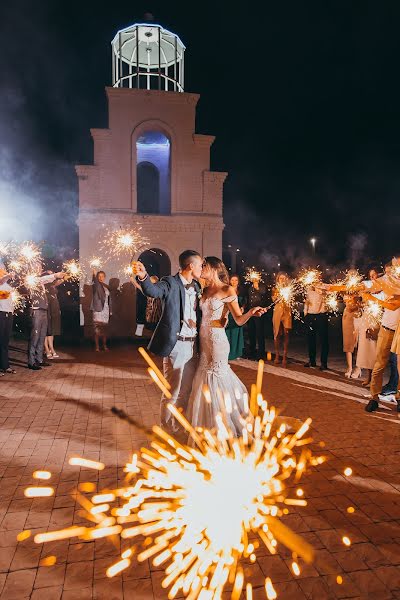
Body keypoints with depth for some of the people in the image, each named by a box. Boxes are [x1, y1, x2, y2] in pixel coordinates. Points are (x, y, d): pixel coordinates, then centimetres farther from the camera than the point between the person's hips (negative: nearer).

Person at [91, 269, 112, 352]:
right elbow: (94, 283, -29)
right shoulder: (95, 286, -3)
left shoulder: (107, 287, 14)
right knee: (97, 329, -8)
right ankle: (97, 346, -5)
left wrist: (110, 311, 13)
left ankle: (104, 345, 15)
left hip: (105, 310, 5)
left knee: (105, 329, 8)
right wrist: (94, 275, -48)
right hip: (97, 309, -5)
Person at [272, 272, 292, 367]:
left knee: (286, 334, -6)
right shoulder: (275, 289, 11)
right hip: (277, 312, 1)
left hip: (287, 312, 0)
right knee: (277, 334, 1)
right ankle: (277, 355, 11)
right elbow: (274, 300, -2)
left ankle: (284, 357, -3)